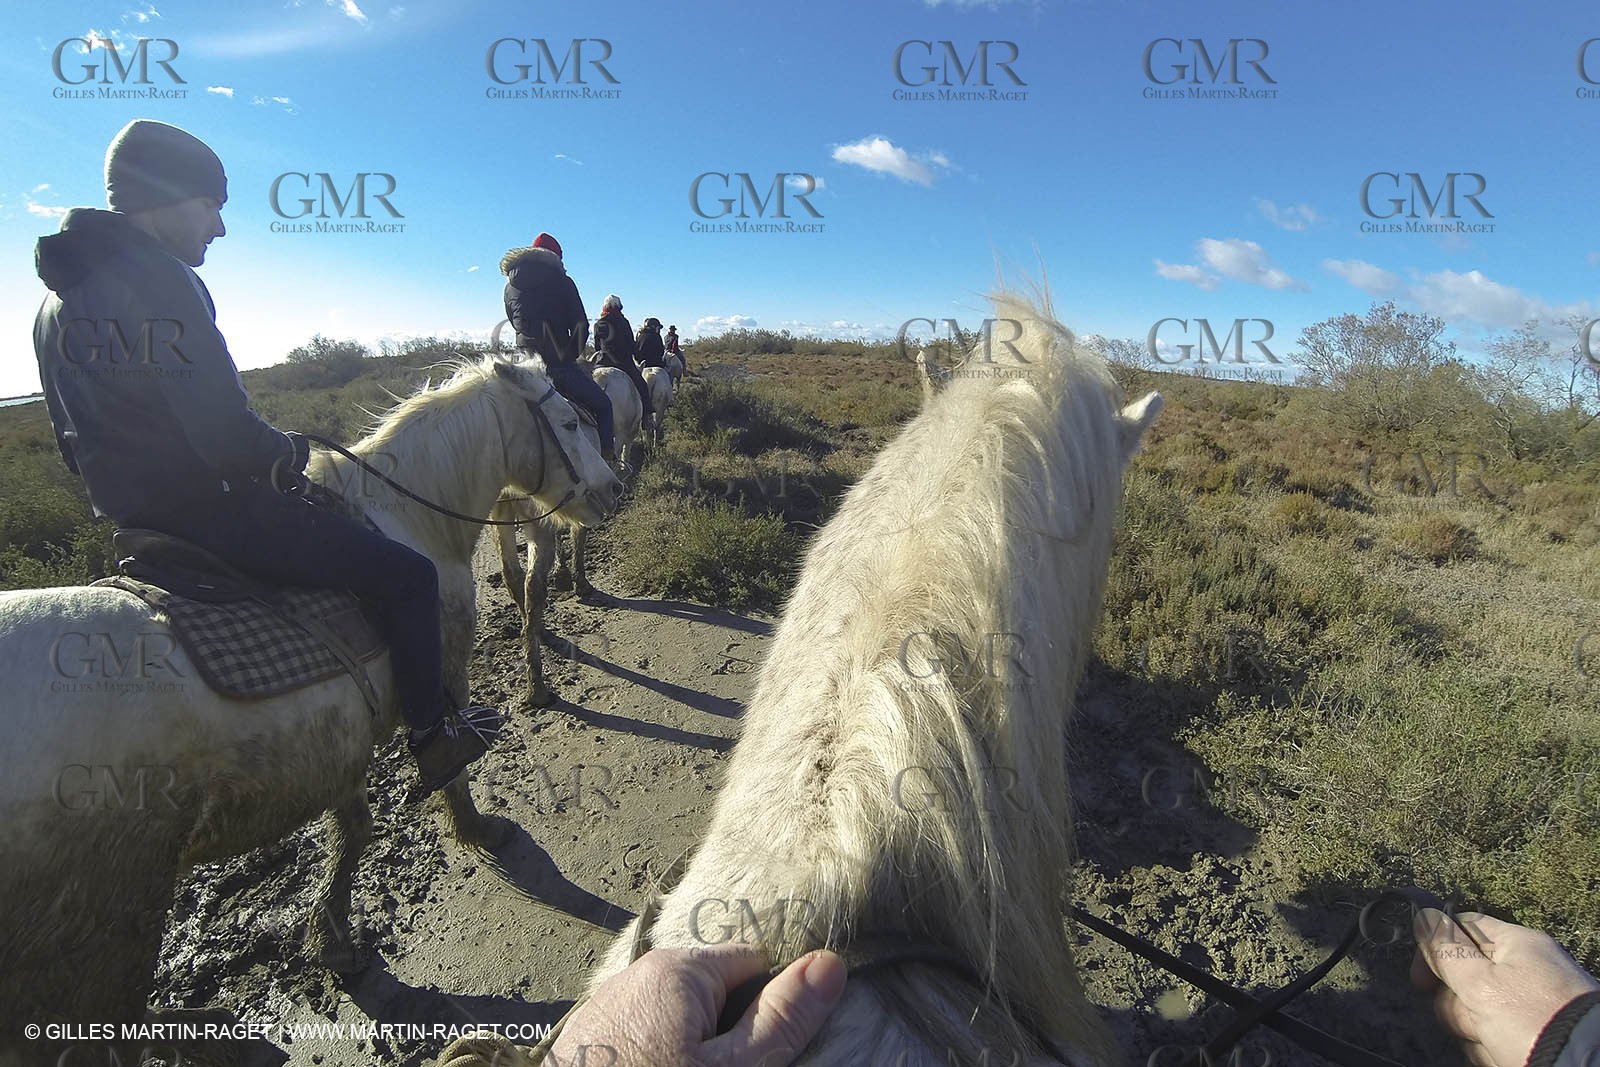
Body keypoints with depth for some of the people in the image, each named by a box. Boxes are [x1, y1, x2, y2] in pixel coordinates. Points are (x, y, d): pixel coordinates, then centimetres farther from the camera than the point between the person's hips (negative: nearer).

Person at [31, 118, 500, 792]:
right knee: (407, 576, -5)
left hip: (129, 519, 10)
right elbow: (228, 439, -24)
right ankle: (433, 737, 5)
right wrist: (291, 451, -5)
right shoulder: (161, 279, -18)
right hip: (211, 512, -10)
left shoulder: (57, 300, 11)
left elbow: (77, 446, 17)